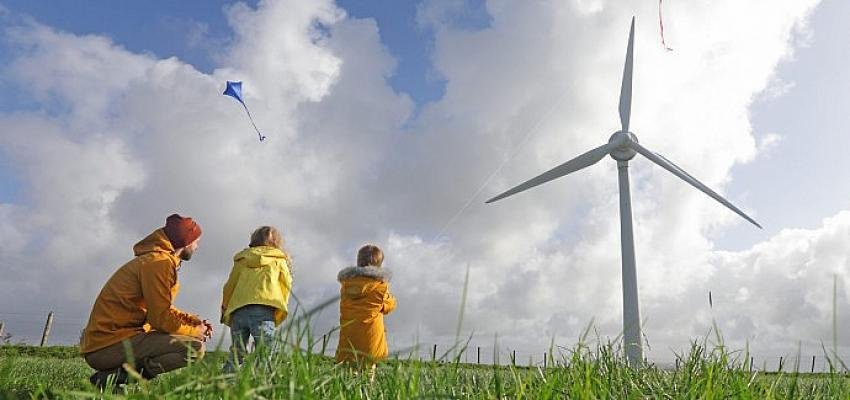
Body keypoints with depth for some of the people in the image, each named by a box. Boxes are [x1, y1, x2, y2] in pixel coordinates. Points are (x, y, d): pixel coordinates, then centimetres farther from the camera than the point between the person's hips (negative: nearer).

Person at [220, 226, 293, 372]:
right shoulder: (279, 259, 19)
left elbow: (229, 287, 22)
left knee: (236, 353, 9)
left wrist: (225, 309, 31)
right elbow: (287, 284, 14)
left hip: (237, 310, 4)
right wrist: (279, 309, 24)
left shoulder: (241, 259, 25)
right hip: (263, 310, -3)